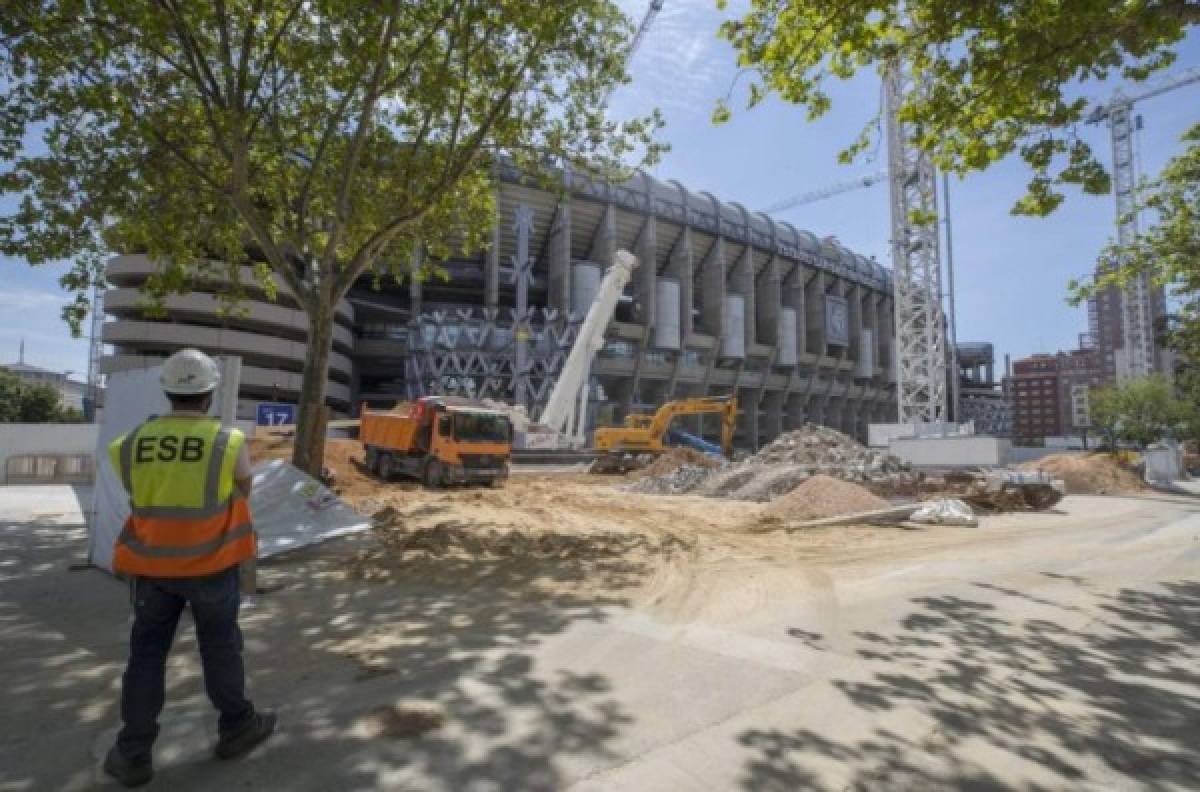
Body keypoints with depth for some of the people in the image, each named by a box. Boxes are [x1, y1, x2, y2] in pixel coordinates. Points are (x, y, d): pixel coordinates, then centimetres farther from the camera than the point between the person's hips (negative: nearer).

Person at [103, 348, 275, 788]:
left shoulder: (129, 445, -7)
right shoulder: (229, 442, -16)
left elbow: (140, 494, 5)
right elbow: (243, 492, -1)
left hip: (151, 565, 2)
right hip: (211, 565, -2)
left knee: (146, 653, 16)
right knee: (220, 647, 14)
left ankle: (133, 754, 25)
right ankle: (236, 728, 31)